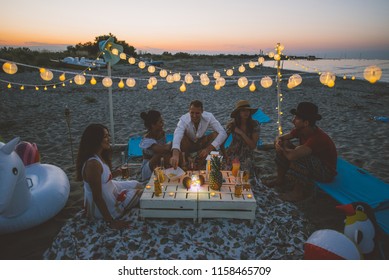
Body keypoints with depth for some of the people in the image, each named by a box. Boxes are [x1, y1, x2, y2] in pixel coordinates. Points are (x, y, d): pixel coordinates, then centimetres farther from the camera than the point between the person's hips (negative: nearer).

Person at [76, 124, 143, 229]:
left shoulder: (100, 156, -4)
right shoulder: (93, 164, -33)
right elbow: (97, 197, -29)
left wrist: (114, 174, -3)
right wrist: (111, 221, -24)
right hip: (102, 206, -9)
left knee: (136, 185, 17)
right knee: (140, 193, 5)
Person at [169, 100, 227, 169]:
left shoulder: (208, 117, -26)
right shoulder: (184, 119, -31)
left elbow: (223, 133, -33)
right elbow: (177, 135, -50)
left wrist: (208, 149, -44)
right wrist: (175, 154, -70)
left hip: (201, 144, 3)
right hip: (187, 145, -2)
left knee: (216, 135, -26)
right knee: (181, 136, -35)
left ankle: (200, 161, -15)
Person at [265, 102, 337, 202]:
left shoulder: (317, 138, -37)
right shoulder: (300, 130, -10)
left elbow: (291, 156, -46)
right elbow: (280, 137, 2)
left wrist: (283, 148, -24)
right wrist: (278, 142, -23)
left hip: (326, 173, -8)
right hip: (310, 163, 9)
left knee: (299, 157, -37)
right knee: (284, 146, 0)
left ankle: (298, 193, -17)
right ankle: (280, 180, 12)